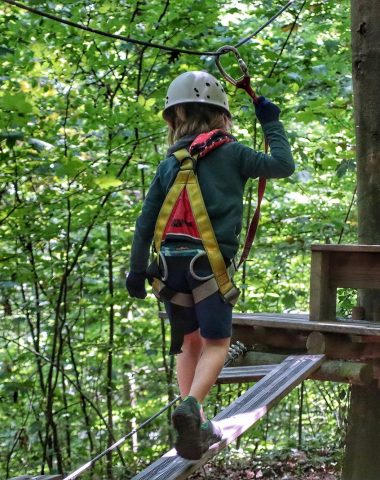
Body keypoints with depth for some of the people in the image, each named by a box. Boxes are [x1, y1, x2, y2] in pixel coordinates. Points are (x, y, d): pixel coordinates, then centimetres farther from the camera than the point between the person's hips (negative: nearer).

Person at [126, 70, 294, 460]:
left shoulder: (170, 164, 11)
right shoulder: (231, 153, 1)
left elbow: (146, 221, 11)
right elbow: (283, 166, 11)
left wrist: (137, 270, 17)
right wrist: (271, 122, 22)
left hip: (172, 262, 4)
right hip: (210, 262, -4)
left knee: (190, 342, 15)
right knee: (215, 343, -1)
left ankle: (195, 424, 12)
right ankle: (191, 405, -26)